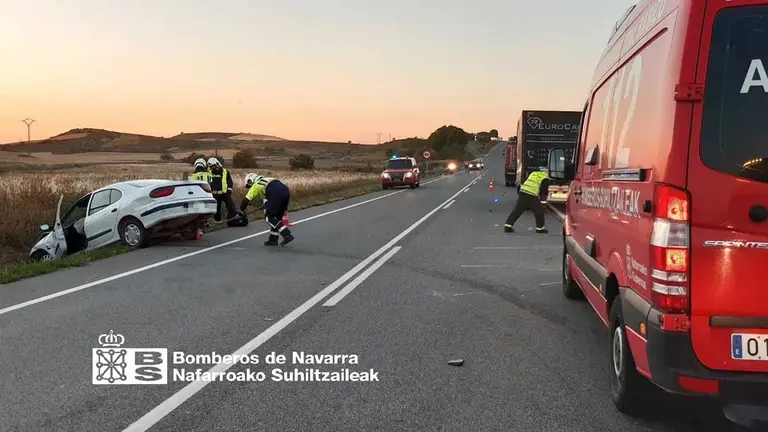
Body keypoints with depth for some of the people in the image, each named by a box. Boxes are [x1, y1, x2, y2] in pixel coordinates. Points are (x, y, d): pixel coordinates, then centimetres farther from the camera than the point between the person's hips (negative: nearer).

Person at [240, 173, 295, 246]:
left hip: (276, 193, -8)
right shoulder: (266, 180, 38)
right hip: (286, 190, 8)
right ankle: (273, 239, 21)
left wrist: (241, 211, 33)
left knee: (269, 217, 1)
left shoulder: (255, 185, 20)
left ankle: (287, 235, -10)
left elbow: (246, 200, 20)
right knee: (277, 216, 18)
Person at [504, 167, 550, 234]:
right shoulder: (545, 179, 7)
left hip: (522, 193, 6)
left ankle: (508, 226, 8)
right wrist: (543, 197, 23)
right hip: (532, 196, -6)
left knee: (517, 210, 9)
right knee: (539, 211, 12)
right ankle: (540, 228, 20)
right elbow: (544, 191, 4)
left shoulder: (533, 173, 25)